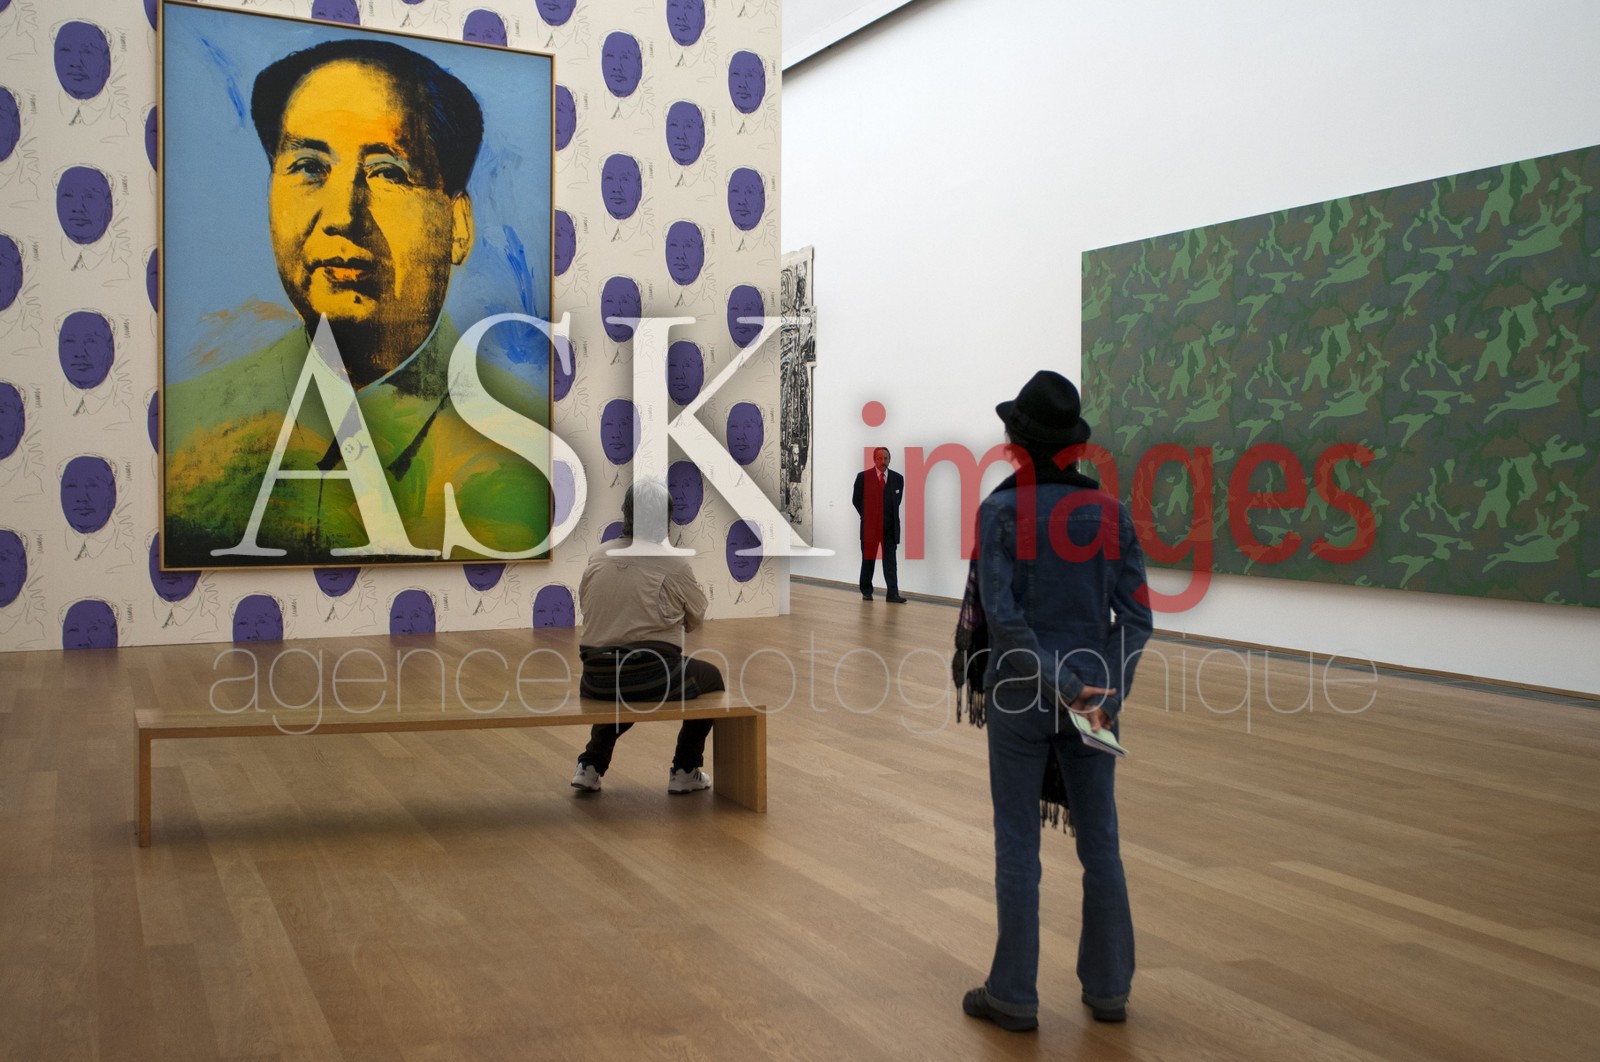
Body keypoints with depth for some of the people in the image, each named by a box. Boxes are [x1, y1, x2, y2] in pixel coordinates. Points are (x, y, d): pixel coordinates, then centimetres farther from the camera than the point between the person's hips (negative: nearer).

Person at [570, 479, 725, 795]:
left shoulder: (596, 559, 0)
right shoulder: (674, 564, -9)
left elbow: (584, 605, 11)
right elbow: (697, 618, 5)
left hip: (597, 682, 4)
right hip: (654, 679, -4)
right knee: (711, 677, 25)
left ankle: (591, 765, 26)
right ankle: (685, 771, 26)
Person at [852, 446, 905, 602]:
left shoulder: (897, 478, 4)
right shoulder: (863, 477, -2)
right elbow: (856, 500, 5)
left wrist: (890, 516, 11)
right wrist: (867, 516, 7)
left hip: (890, 526, 1)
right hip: (869, 525, -1)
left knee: (890, 560, -3)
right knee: (868, 560, 8)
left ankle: (893, 594, -6)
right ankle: (866, 592, 20)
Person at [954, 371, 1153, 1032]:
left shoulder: (1001, 511, -9)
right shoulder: (1112, 513, 1)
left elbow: (1000, 613, -17)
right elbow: (1136, 617, -3)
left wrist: (1061, 686, -16)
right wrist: (1109, 694, -5)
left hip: (1020, 695, -3)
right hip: (1094, 697, 3)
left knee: (1018, 846, 6)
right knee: (1100, 842, 13)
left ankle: (1014, 996, 15)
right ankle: (1108, 989, 24)